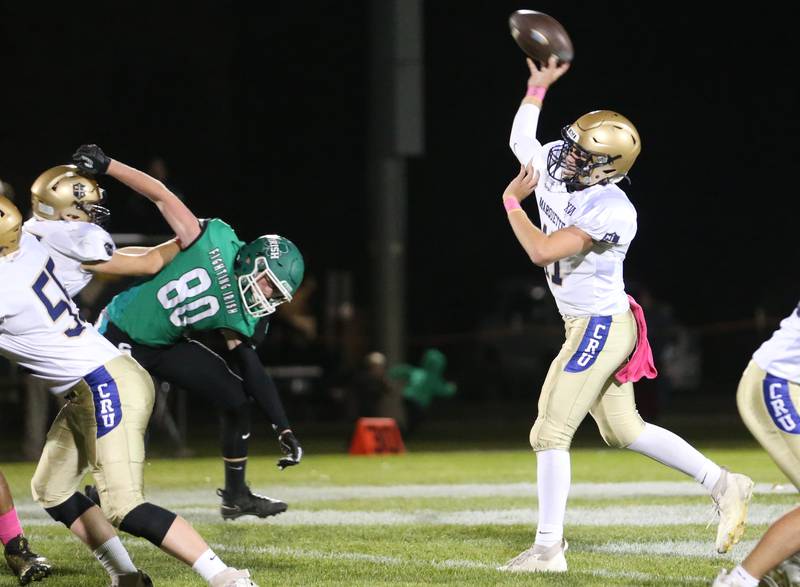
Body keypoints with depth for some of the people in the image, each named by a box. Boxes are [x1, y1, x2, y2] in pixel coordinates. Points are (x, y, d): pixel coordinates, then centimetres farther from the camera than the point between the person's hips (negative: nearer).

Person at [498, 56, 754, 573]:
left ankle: (548, 548, 0)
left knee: (551, 433, -7)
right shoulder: (556, 172, -1)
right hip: (586, 327, 9)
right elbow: (521, 138, 20)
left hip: (602, 327, -9)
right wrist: (538, 86, 15)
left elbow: (542, 251, -31)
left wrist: (512, 201, -17)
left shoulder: (611, 211, -25)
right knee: (623, 429, 15)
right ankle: (723, 485, 21)